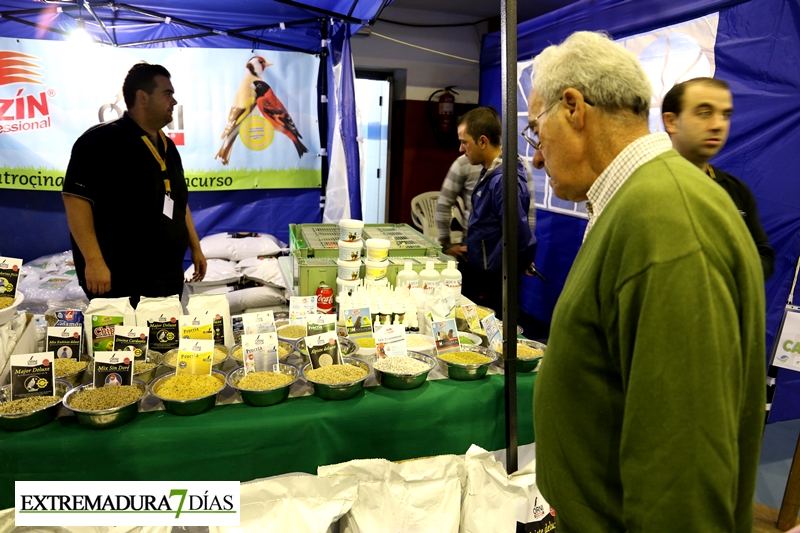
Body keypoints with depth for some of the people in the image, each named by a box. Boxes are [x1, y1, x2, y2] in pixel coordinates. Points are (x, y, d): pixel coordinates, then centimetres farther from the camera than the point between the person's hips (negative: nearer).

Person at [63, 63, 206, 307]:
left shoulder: (167, 147, 15)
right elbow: (75, 199, -18)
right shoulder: (101, 141, -11)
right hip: (120, 279, -8)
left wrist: (195, 248, 19)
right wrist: (93, 261, -23)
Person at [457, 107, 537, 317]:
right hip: (478, 274, 9)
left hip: (492, 283, -9)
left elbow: (519, 235, -23)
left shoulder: (503, 180, -24)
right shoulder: (490, 172, 8)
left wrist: (523, 263, -7)